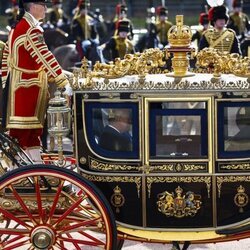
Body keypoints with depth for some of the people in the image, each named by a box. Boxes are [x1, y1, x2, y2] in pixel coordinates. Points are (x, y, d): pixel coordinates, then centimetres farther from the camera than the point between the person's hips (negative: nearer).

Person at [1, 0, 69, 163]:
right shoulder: (31, 29, -18)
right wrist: (64, 82, -23)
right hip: (25, 87, -10)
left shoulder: (18, 26, 13)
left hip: (18, 85, 10)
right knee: (22, 130, -6)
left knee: (33, 129, 14)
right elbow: (45, 58, -23)